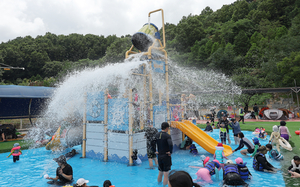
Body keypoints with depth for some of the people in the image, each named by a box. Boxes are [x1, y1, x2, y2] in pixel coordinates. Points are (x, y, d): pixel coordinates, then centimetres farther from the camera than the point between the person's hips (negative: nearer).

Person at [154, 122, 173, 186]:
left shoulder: (156, 135, 3)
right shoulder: (167, 135, -17)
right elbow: (170, 144, -31)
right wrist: (170, 152, -15)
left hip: (159, 156, 7)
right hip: (166, 157, -6)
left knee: (160, 173, 22)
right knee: (166, 175, 4)